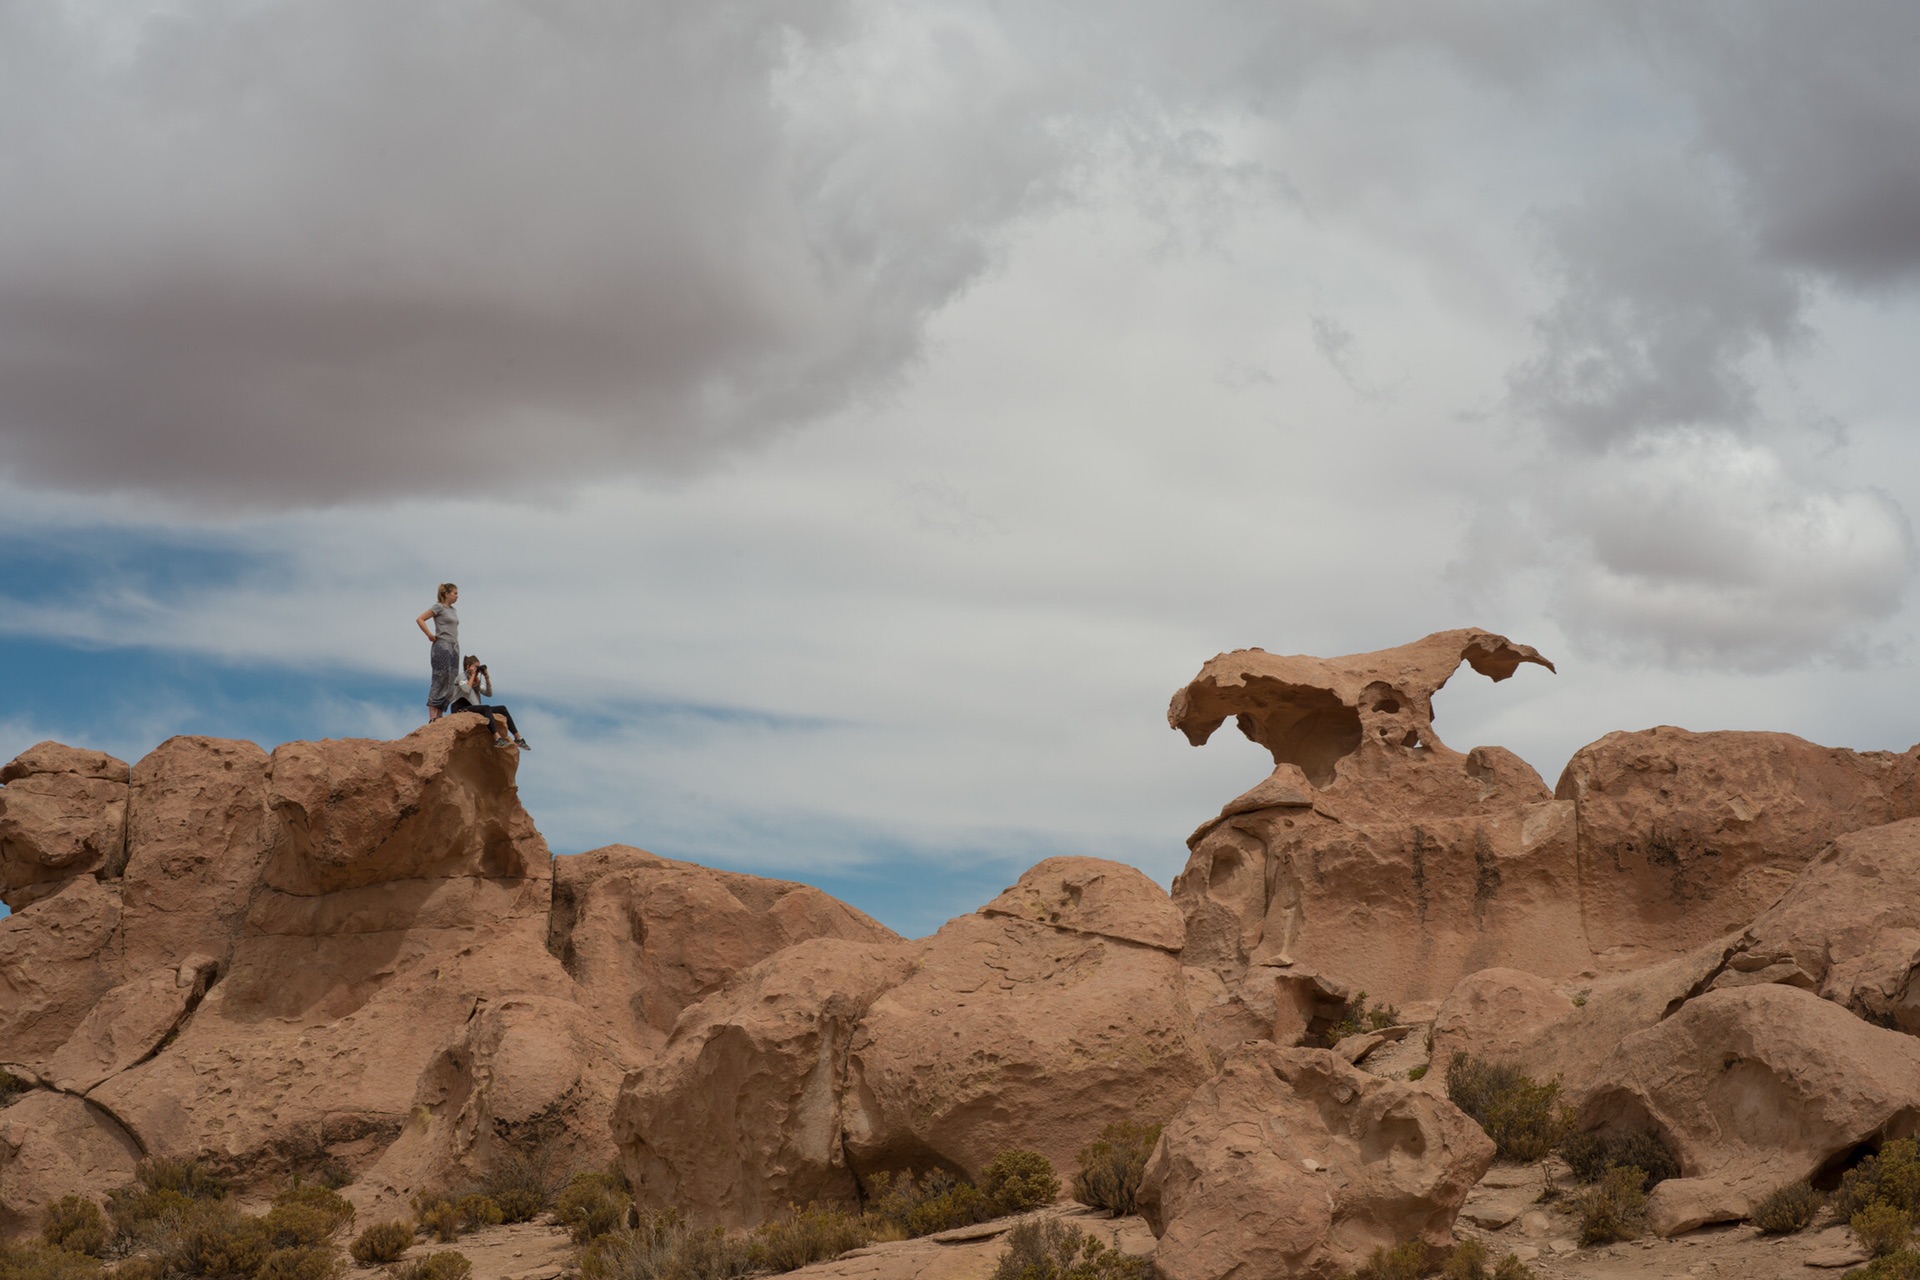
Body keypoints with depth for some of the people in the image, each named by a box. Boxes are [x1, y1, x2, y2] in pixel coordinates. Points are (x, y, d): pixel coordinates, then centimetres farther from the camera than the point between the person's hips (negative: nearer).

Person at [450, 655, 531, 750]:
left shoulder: (477, 680, 20)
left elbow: (489, 694, 12)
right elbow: (466, 689, -23)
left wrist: (487, 677, 4)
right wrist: (473, 675, -12)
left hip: (474, 708, 8)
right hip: (461, 709, -8)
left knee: (502, 709, -4)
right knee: (486, 708, -35)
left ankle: (518, 738, -7)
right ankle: (497, 739, -49)